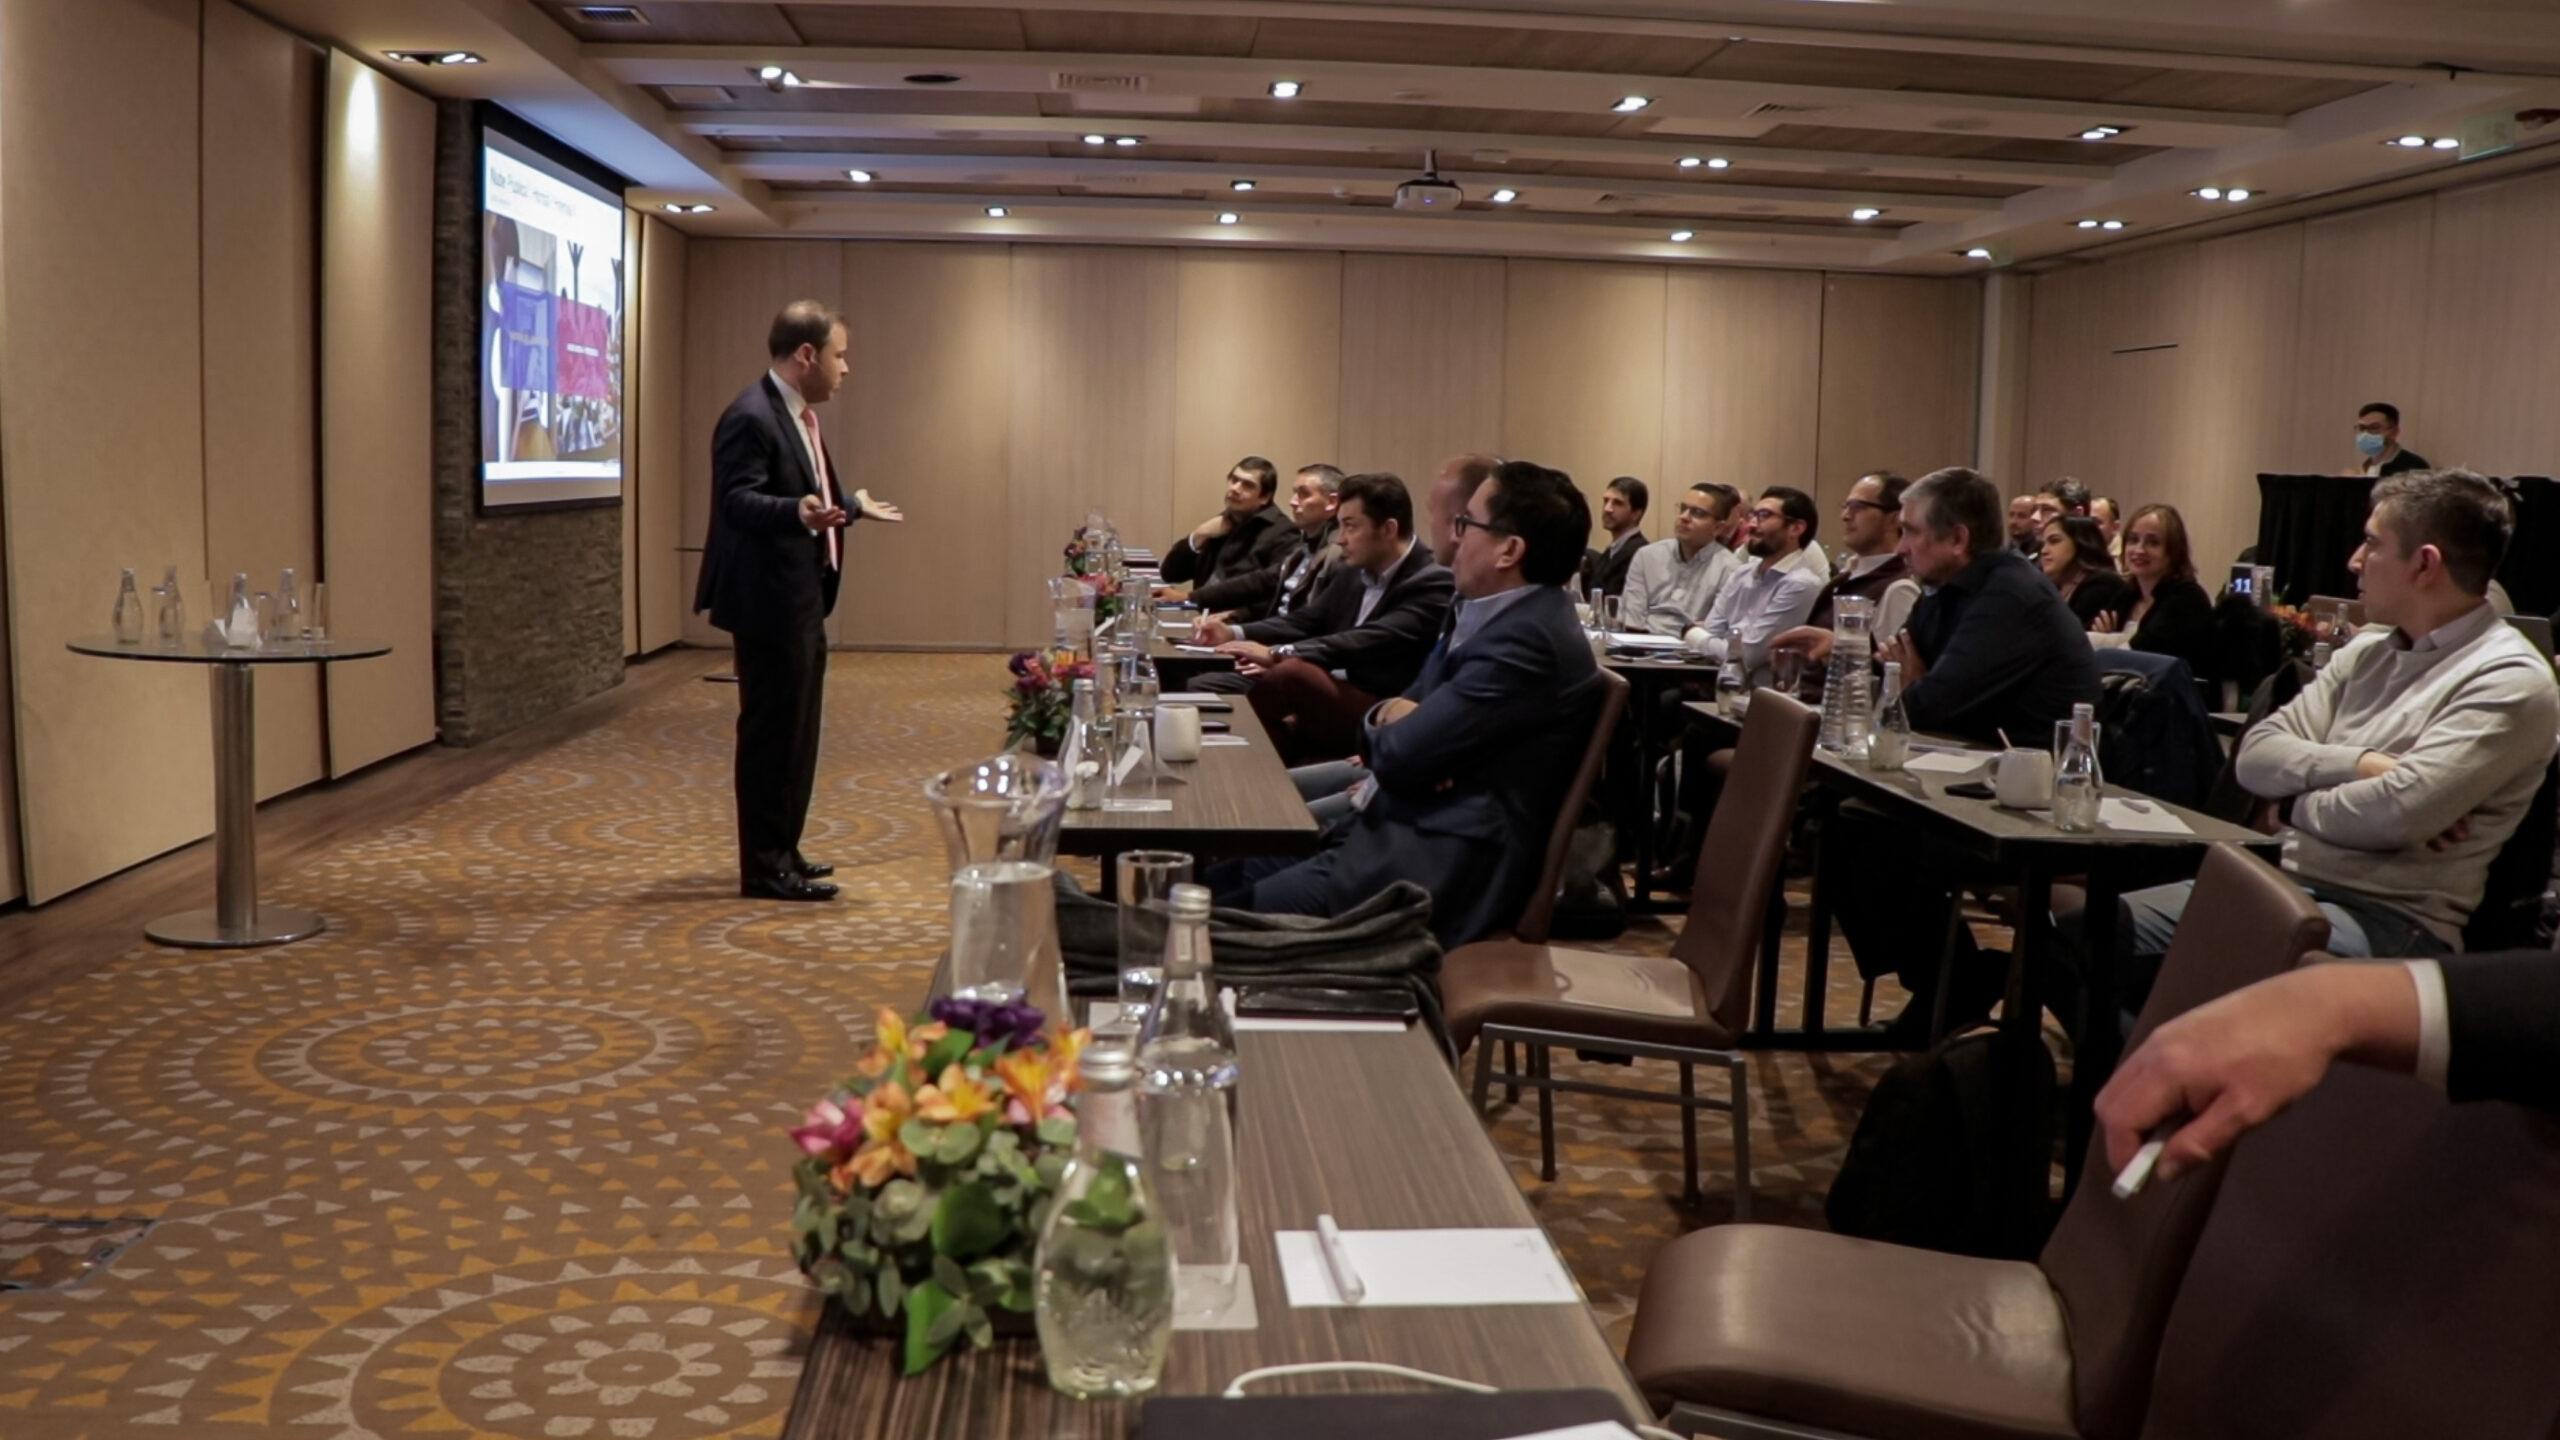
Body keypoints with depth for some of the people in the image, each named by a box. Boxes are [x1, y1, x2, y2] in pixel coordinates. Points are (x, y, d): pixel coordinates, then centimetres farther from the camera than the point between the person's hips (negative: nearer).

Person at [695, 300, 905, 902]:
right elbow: (738, 501, -27)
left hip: (802, 602, 11)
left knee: (796, 732, 17)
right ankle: (765, 870, 5)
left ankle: (783, 853, 29)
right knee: (770, 733, -3)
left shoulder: (799, 415, 14)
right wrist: (798, 511, -43)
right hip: (769, 603, -11)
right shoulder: (751, 417, -18)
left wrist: (853, 506, 35)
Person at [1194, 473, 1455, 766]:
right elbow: (1305, 621, 16)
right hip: (1331, 702, 8)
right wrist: (1234, 633, -3)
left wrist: (1277, 653, -33)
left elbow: (1370, 642, -25)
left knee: (1294, 671, -28)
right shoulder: (1352, 574, 14)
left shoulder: (1431, 583, -13)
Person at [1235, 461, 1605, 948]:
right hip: (1412, 826, 10)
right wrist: (1394, 716, -7)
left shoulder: (1527, 640, -19)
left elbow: (1397, 755, -20)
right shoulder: (1493, 615, 14)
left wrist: (1393, 722, 3)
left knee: (1225, 919, -16)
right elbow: (1409, 709, 17)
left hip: (1445, 870, -10)